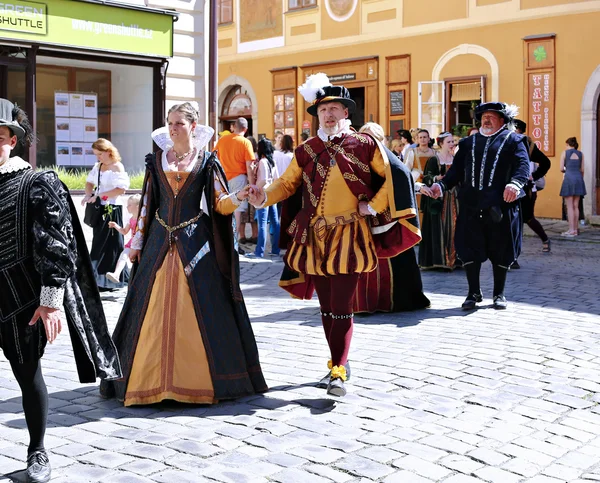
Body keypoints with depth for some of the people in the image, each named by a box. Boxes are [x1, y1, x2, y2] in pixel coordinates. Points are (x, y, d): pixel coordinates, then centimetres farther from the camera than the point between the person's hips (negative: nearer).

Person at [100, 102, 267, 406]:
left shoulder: (206, 162, 2)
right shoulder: (157, 161, 9)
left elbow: (220, 204, -3)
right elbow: (147, 203, 11)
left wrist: (238, 197, -24)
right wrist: (138, 241, 9)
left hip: (195, 242, -2)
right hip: (160, 241, 3)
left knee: (200, 310, -5)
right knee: (154, 308, 1)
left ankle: (201, 376, 5)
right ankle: (153, 377, 10)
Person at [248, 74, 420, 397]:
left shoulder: (364, 145, -1)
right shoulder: (306, 150, 8)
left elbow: (393, 176, 3)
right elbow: (287, 183, 10)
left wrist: (374, 205, -5)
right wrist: (264, 197, -8)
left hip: (348, 237, -4)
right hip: (314, 237, 4)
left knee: (342, 307, -8)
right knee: (326, 307, 11)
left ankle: (339, 372, -4)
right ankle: (339, 363, 25)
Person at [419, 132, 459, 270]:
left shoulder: (456, 159, 12)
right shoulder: (434, 159, -4)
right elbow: (427, 177, -9)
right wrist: (436, 178, -27)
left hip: (454, 197, 5)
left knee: (453, 226, 4)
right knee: (439, 226, -6)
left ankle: (452, 257, 10)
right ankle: (439, 258, -2)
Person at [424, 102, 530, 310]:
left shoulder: (512, 140, 8)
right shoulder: (469, 143, 20)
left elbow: (523, 164, -7)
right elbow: (457, 169, 14)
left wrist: (515, 183, -27)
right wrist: (442, 185, -4)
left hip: (500, 205, -3)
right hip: (471, 204, 3)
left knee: (500, 250, 5)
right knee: (470, 248, 1)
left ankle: (499, 294, 18)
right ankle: (474, 293, 14)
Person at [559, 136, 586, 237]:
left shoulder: (565, 153, 1)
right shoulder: (580, 154, 10)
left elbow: (561, 169, -2)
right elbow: (582, 170, 10)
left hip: (569, 178, -4)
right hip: (579, 179, 4)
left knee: (570, 206, -4)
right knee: (576, 206, 9)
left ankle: (571, 230, -8)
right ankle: (575, 230, 10)